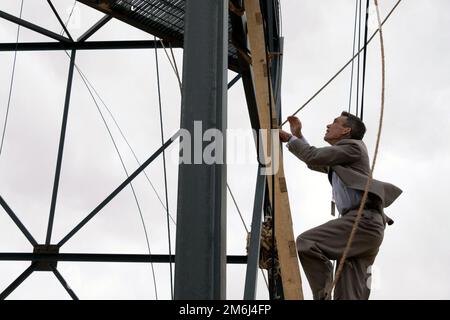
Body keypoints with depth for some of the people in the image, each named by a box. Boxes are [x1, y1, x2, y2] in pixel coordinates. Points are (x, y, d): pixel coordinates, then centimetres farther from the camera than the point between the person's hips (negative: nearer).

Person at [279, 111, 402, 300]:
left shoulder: (353, 146, 4)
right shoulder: (336, 160, 31)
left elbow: (314, 157, -5)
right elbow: (315, 162, 45)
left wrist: (290, 139, 8)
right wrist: (298, 136, 39)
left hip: (362, 219, -9)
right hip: (360, 223, 9)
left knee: (305, 243, -20)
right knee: (349, 293, -2)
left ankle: (323, 296, -17)